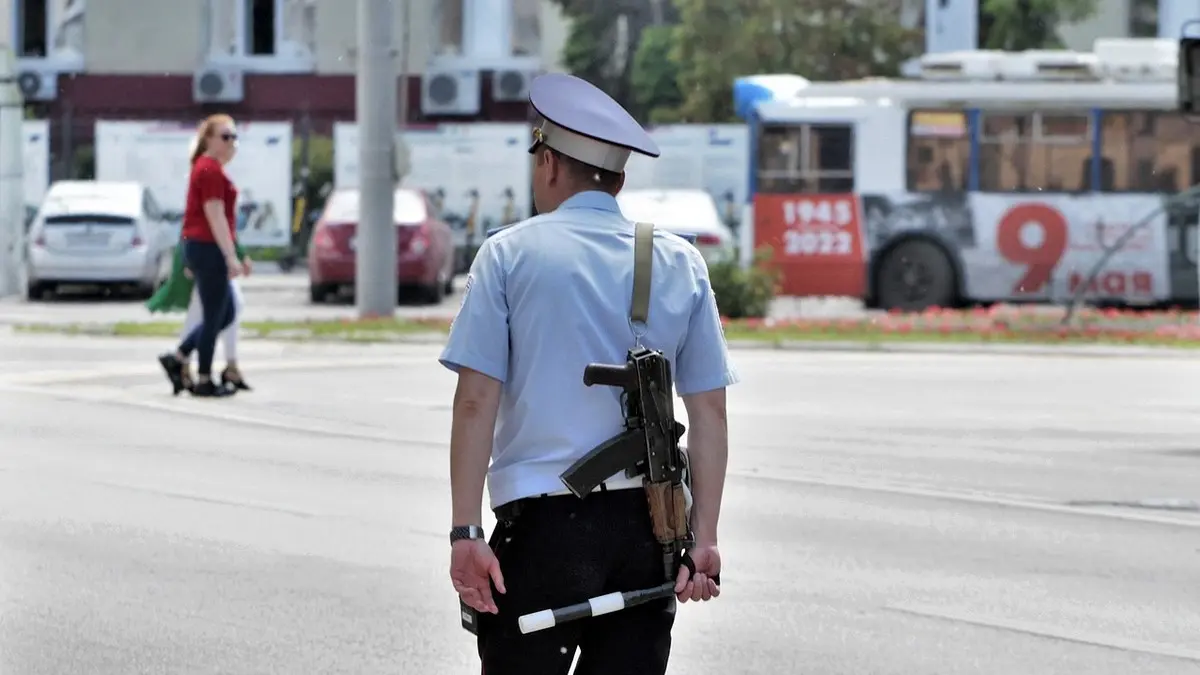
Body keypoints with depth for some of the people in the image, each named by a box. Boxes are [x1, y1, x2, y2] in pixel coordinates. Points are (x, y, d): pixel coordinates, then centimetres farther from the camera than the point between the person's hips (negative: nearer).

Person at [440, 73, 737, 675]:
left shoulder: (511, 253, 1)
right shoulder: (681, 264, 10)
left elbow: (476, 402, -6)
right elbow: (709, 412, 5)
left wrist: (465, 532, -7)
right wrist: (704, 538, 5)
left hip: (542, 519, -3)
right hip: (647, 530, 4)